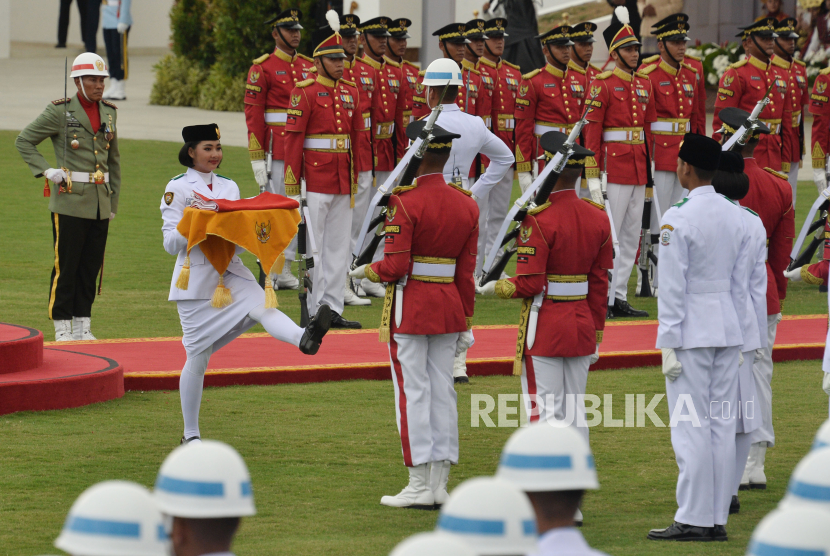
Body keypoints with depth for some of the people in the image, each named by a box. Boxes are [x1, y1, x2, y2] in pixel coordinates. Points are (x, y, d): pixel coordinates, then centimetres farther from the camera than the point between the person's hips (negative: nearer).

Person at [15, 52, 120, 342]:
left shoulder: (109, 112, 11)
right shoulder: (60, 112, -5)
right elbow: (24, 141, 1)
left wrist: (113, 202, 16)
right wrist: (47, 171, -10)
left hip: (99, 205, 5)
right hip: (69, 202, -5)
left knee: (91, 267, 7)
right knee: (66, 266, -4)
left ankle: (82, 326, 14)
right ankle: (62, 328, 2)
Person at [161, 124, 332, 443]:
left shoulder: (229, 187, 13)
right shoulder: (177, 189, -1)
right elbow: (170, 243, -5)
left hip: (230, 272, 3)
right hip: (196, 278, -3)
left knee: (262, 306, -28)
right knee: (197, 357, 2)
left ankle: (305, 339, -59)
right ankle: (190, 435, 14)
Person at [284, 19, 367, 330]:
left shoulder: (351, 92, 12)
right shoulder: (305, 92, -7)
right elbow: (293, 137, -10)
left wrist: (358, 175, 12)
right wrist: (292, 182, -13)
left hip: (344, 183, 6)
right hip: (316, 181, -6)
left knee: (339, 246, 8)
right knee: (312, 246, -2)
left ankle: (333, 310, 12)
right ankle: (314, 312, 1)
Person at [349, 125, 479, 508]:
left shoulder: (405, 203, -15)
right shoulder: (466, 205, 5)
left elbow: (395, 267, -19)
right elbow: (466, 272, 8)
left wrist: (365, 271, 2)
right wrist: (465, 324, 13)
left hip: (410, 309, -6)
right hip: (449, 308, 6)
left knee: (413, 392, -1)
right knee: (442, 391, 9)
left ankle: (420, 487, 0)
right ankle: (439, 485, 11)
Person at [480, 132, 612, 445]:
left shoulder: (538, 219, -16)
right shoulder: (597, 217, 4)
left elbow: (529, 284, -18)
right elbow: (600, 284, 9)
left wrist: (495, 288, 1)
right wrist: (595, 335, 16)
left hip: (544, 331, -6)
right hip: (582, 325, 6)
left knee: (545, 411, -2)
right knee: (575, 410, 11)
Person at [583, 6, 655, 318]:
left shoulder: (644, 85, 13)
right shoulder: (602, 85, -9)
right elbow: (591, 130, -12)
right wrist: (593, 176, -16)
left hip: (638, 170, 8)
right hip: (614, 168, -8)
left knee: (632, 235, 9)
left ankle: (619, 296, 13)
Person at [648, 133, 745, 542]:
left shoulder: (678, 219, -14)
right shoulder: (734, 217, 7)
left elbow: (672, 288, -13)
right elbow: (740, 283, 13)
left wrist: (668, 344, -10)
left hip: (692, 332, -7)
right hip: (728, 332, 7)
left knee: (691, 427, -4)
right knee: (722, 425, 8)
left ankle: (694, 519, -3)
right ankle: (717, 519, 11)